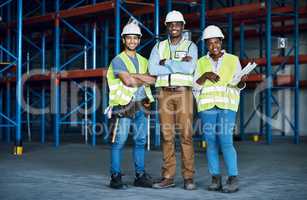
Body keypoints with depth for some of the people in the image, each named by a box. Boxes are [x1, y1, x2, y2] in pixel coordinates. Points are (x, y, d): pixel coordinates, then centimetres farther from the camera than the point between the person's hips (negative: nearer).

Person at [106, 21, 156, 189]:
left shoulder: (143, 61, 16)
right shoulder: (118, 60, -1)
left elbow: (153, 79, 0)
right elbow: (127, 81, -16)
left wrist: (134, 75, -13)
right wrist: (144, 81, -4)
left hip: (140, 106, 6)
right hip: (124, 105, -5)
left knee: (140, 141, 7)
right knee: (119, 142, -5)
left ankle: (140, 175, 13)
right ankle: (115, 177, 0)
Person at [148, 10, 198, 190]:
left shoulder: (191, 47, 4)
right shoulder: (159, 47, 10)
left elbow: (190, 69, -16)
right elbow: (153, 70, -9)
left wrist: (166, 63, -11)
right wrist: (179, 65, -13)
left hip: (183, 93, -2)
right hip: (165, 93, 2)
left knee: (186, 135, -6)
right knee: (167, 135, 0)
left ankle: (188, 177, -2)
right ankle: (168, 177, 4)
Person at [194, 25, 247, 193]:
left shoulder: (233, 60, 8)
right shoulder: (201, 63, 11)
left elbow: (239, 85, 4)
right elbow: (194, 85, 5)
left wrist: (242, 81, -18)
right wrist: (205, 75, -13)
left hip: (227, 105, -2)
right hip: (207, 105, 2)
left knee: (225, 142, -13)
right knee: (211, 143, -1)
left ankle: (233, 180, -10)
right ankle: (216, 179, 5)